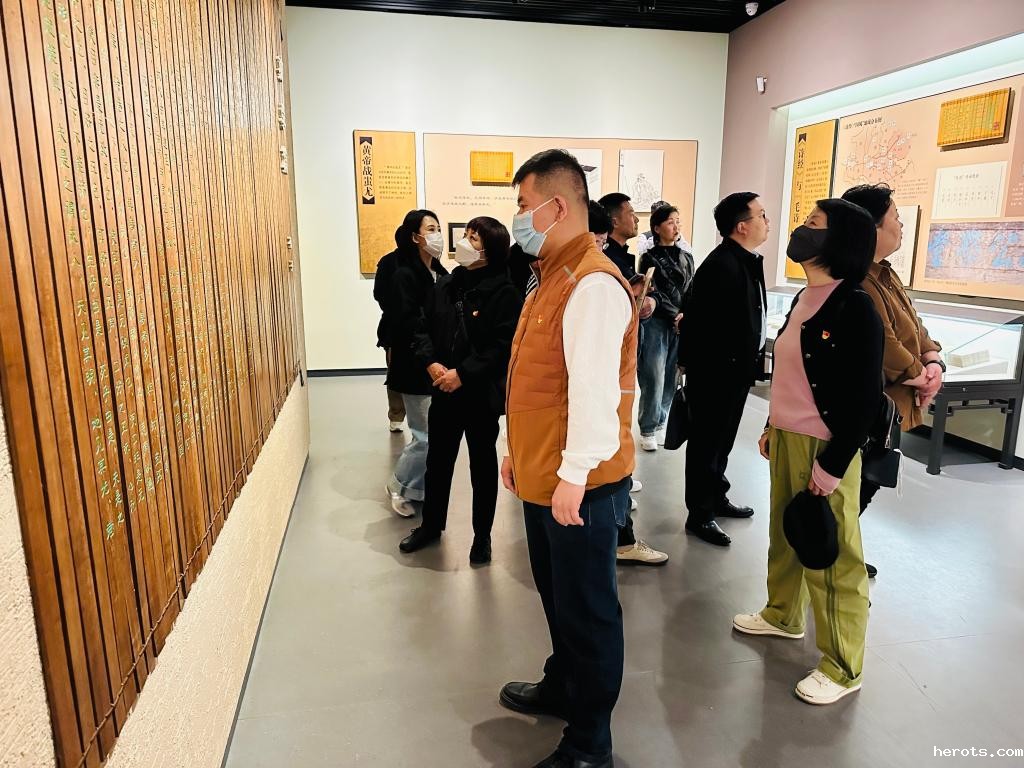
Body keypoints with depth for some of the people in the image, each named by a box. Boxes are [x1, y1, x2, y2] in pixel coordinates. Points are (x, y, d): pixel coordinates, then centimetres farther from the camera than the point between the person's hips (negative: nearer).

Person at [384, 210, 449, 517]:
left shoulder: (441, 274, 11)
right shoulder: (404, 276, -10)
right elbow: (405, 326, -18)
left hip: (440, 366, 7)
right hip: (417, 371, -7)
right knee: (426, 437, -2)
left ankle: (421, 489, 27)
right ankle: (398, 485, 21)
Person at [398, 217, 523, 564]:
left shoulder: (504, 292, -12)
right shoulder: (445, 284, 6)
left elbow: (503, 345, -20)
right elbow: (424, 328, 6)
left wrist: (463, 374, -22)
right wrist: (431, 363, -11)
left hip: (482, 395, -5)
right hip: (443, 391, 5)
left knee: (483, 465, 11)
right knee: (438, 460, 18)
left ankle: (482, 535, 28)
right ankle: (431, 524, 38)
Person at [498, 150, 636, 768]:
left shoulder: (593, 283, -19)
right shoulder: (554, 276, 13)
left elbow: (595, 388, -24)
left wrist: (574, 475, -22)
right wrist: (520, 452, 19)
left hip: (579, 483, -9)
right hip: (542, 474, 9)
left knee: (587, 608, 6)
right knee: (557, 595, 24)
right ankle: (562, 688, 45)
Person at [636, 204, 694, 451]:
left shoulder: (686, 258, 15)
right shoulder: (649, 258, 1)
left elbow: (691, 291, 9)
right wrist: (675, 315, -11)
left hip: (681, 326, 4)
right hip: (656, 324, -4)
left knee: (671, 378, 5)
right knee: (654, 378, -5)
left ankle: (660, 423, 19)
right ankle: (648, 430, 5)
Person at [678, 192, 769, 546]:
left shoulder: (746, 261, 9)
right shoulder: (721, 266, -22)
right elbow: (708, 328, -24)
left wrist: (751, 364, 9)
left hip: (735, 371, 9)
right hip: (715, 374, -9)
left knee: (721, 441, 22)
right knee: (707, 444, 4)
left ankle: (717, 498, 38)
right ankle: (699, 515, 18)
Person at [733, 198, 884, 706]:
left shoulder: (855, 306, -16)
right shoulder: (805, 298, 9)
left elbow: (867, 398, -17)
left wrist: (832, 466, -17)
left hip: (826, 449, -8)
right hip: (786, 440, 8)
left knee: (831, 555, 3)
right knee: (785, 534, 21)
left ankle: (843, 668, 19)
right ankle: (782, 615, 43)